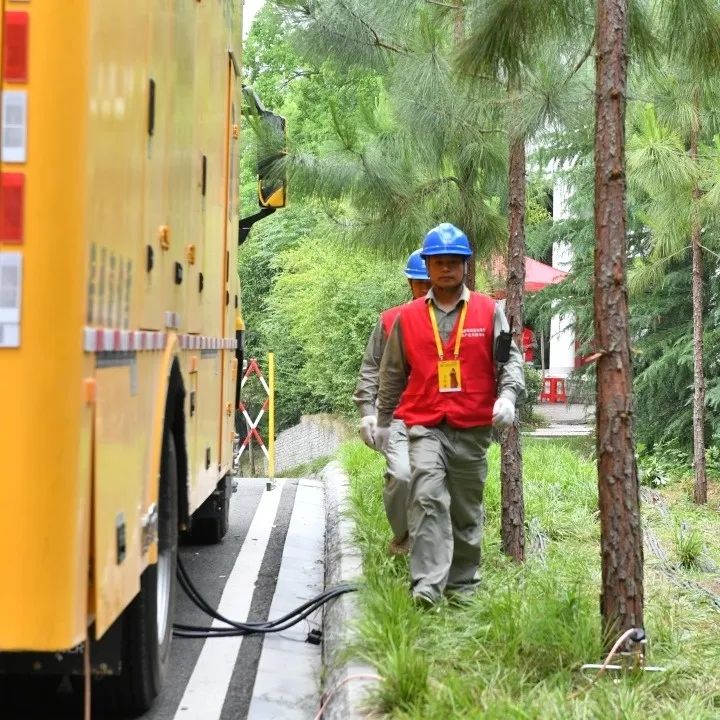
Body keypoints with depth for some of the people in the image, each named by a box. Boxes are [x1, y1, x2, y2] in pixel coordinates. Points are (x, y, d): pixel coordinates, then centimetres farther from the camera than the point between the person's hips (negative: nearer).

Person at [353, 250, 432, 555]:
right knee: (401, 474, -18)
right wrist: (367, 411, 3)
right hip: (398, 416, -1)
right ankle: (401, 538, 5)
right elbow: (370, 369, 10)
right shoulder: (390, 320, 6)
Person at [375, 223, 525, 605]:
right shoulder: (408, 318, 7)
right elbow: (393, 374, 16)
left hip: (473, 429, 1)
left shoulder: (489, 311, 5)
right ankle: (427, 585, -20)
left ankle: (463, 585, 23)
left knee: (467, 509, 11)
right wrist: (383, 420, 20)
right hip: (425, 427, -1)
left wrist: (508, 394, -16)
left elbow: (510, 358, 3)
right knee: (427, 498, -18)